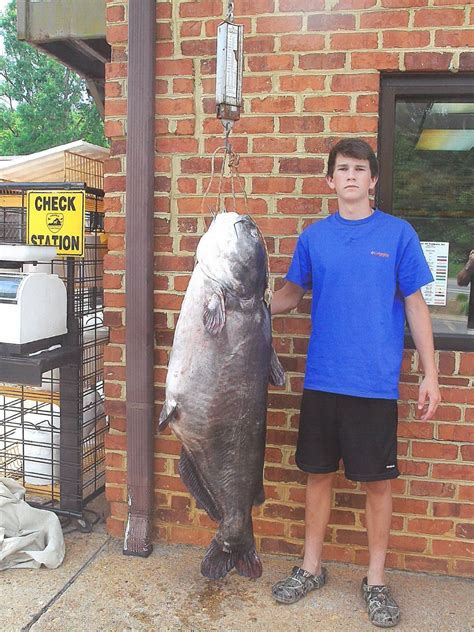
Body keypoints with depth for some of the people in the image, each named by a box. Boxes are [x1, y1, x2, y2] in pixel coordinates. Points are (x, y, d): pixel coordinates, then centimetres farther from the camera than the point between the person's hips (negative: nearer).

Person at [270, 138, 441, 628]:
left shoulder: (397, 233, 0)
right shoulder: (314, 236, 6)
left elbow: (414, 304, 1)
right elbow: (292, 294, 14)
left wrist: (430, 375, -2)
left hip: (376, 383, -2)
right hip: (321, 380, 2)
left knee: (377, 480, 8)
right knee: (318, 474, 13)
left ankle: (375, 580, 27)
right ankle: (311, 567, 32)